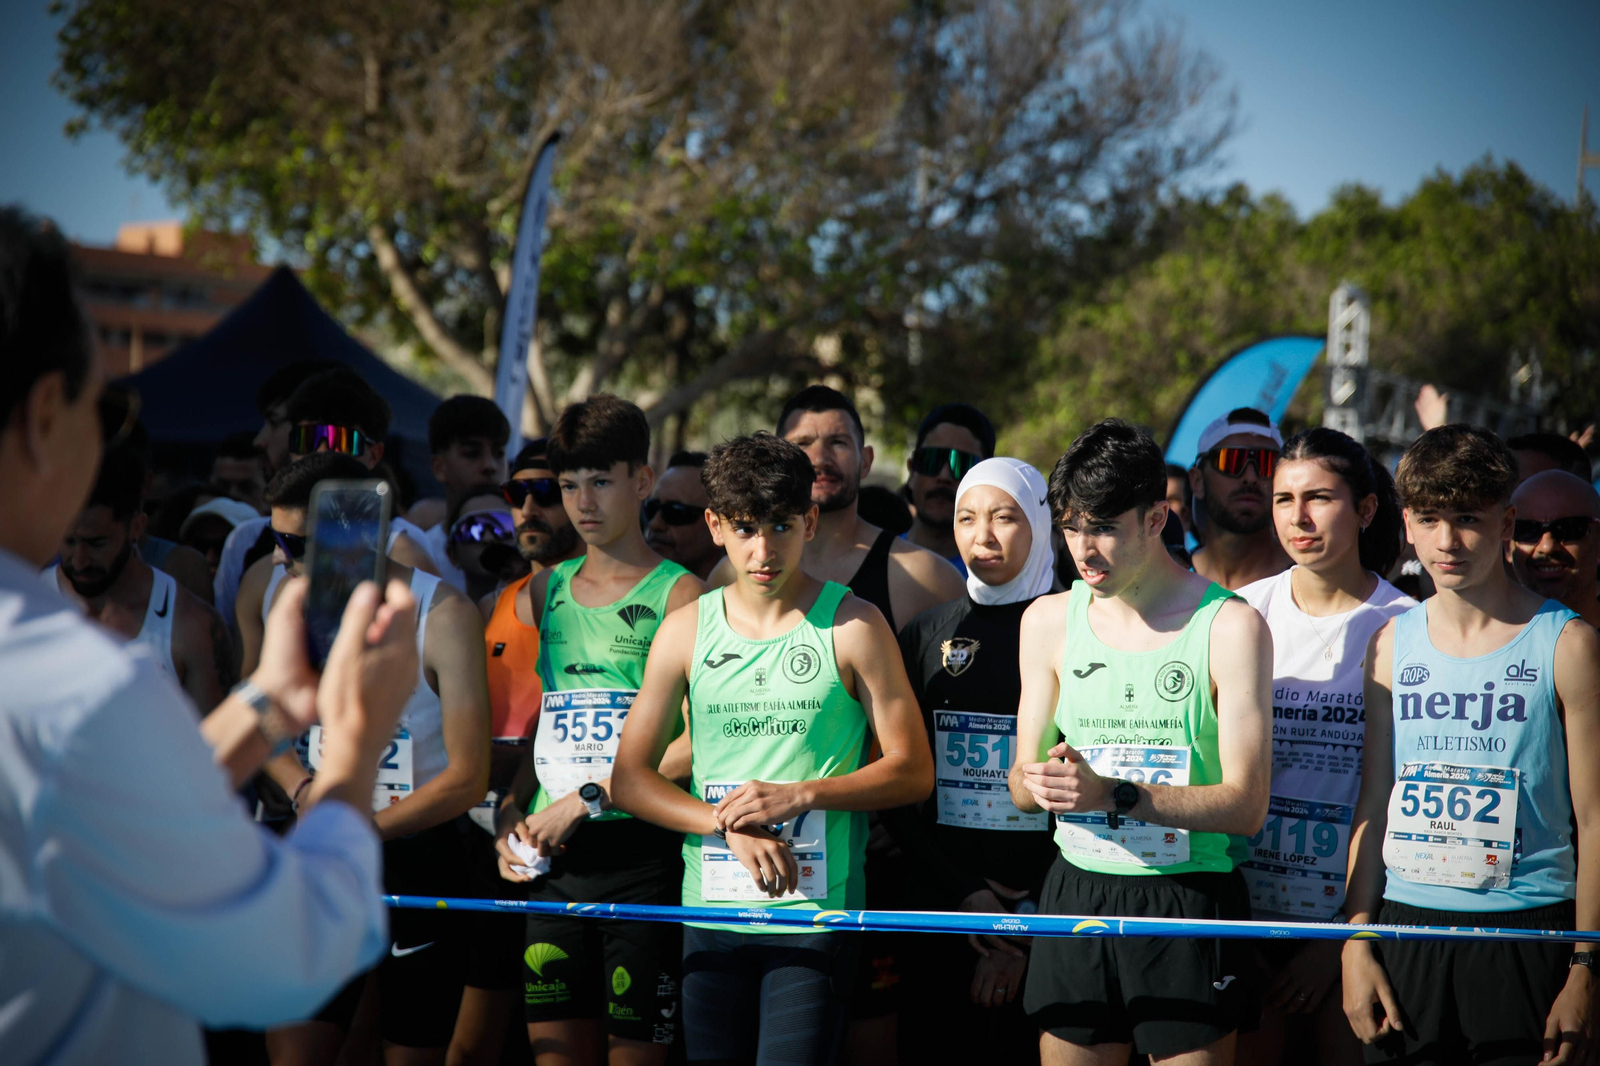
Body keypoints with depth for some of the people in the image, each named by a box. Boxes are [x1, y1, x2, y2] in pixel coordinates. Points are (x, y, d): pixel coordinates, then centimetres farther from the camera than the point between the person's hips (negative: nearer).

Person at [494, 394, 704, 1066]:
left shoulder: (678, 594, -3)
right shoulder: (545, 592, 16)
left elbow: (701, 740, -11)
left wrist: (590, 796, -12)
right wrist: (513, 816, 8)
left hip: (644, 854, -5)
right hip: (553, 859, 5)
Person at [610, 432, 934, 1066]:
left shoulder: (853, 627, 0)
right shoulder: (686, 631, 7)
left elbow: (913, 771, 0)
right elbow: (629, 779, 5)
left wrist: (802, 795, -14)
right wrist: (730, 825, -11)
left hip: (815, 913, -3)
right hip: (710, 911, 3)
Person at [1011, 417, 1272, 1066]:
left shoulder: (1230, 627, -7)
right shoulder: (1048, 621, 8)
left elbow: (1246, 805, -11)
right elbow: (1021, 786, 13)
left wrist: (1114, 793, -22)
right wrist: (1040, 780, -12)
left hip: (1190, 898, -4)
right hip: (1076, 897, 4)